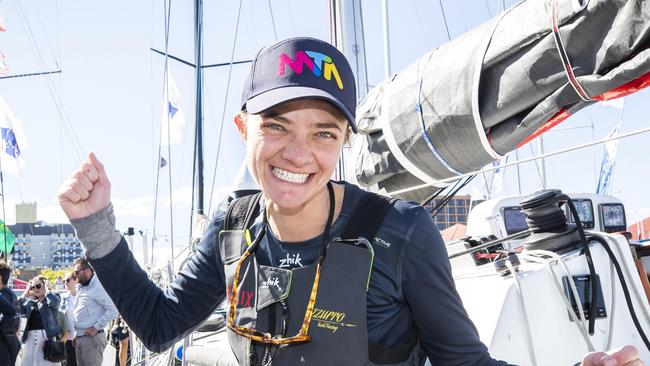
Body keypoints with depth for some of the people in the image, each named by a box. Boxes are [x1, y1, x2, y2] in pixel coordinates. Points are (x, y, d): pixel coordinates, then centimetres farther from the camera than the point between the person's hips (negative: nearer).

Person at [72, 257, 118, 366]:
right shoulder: (80, 288, 17)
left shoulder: (97, 287, -11)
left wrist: (96, 327, -18)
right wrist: (76, 335, 17)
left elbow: (113, 310, -18)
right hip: (79, 338, 9)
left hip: (92, 337, -9)